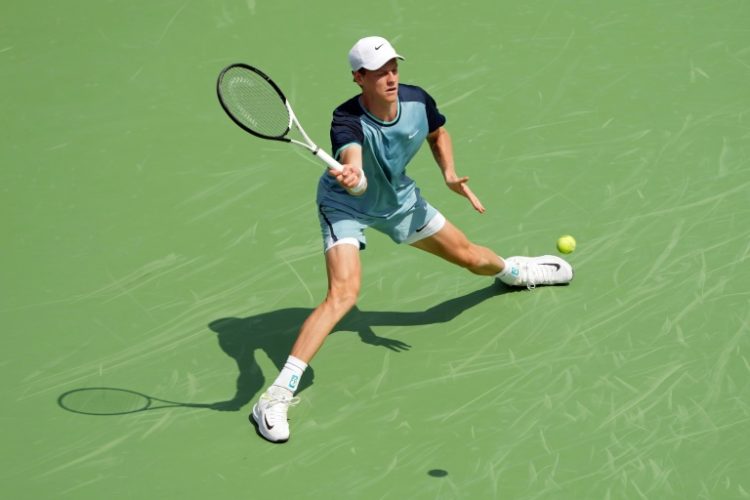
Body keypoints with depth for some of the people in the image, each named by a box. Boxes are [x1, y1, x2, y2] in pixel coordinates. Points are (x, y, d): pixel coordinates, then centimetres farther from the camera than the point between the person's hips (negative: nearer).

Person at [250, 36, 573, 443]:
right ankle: (277, 395, -28)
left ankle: (512, 270, 58)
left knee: (471, 257, 18)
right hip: (347, 207, -5)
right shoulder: (348, 120, -37)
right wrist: (350, 177, -81)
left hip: (400, 200, 5)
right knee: (343, 292, -27)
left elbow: (438, 133, 3)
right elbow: (354, 169, -58)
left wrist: (449, 173, -12)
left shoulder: (417, 101, -22)